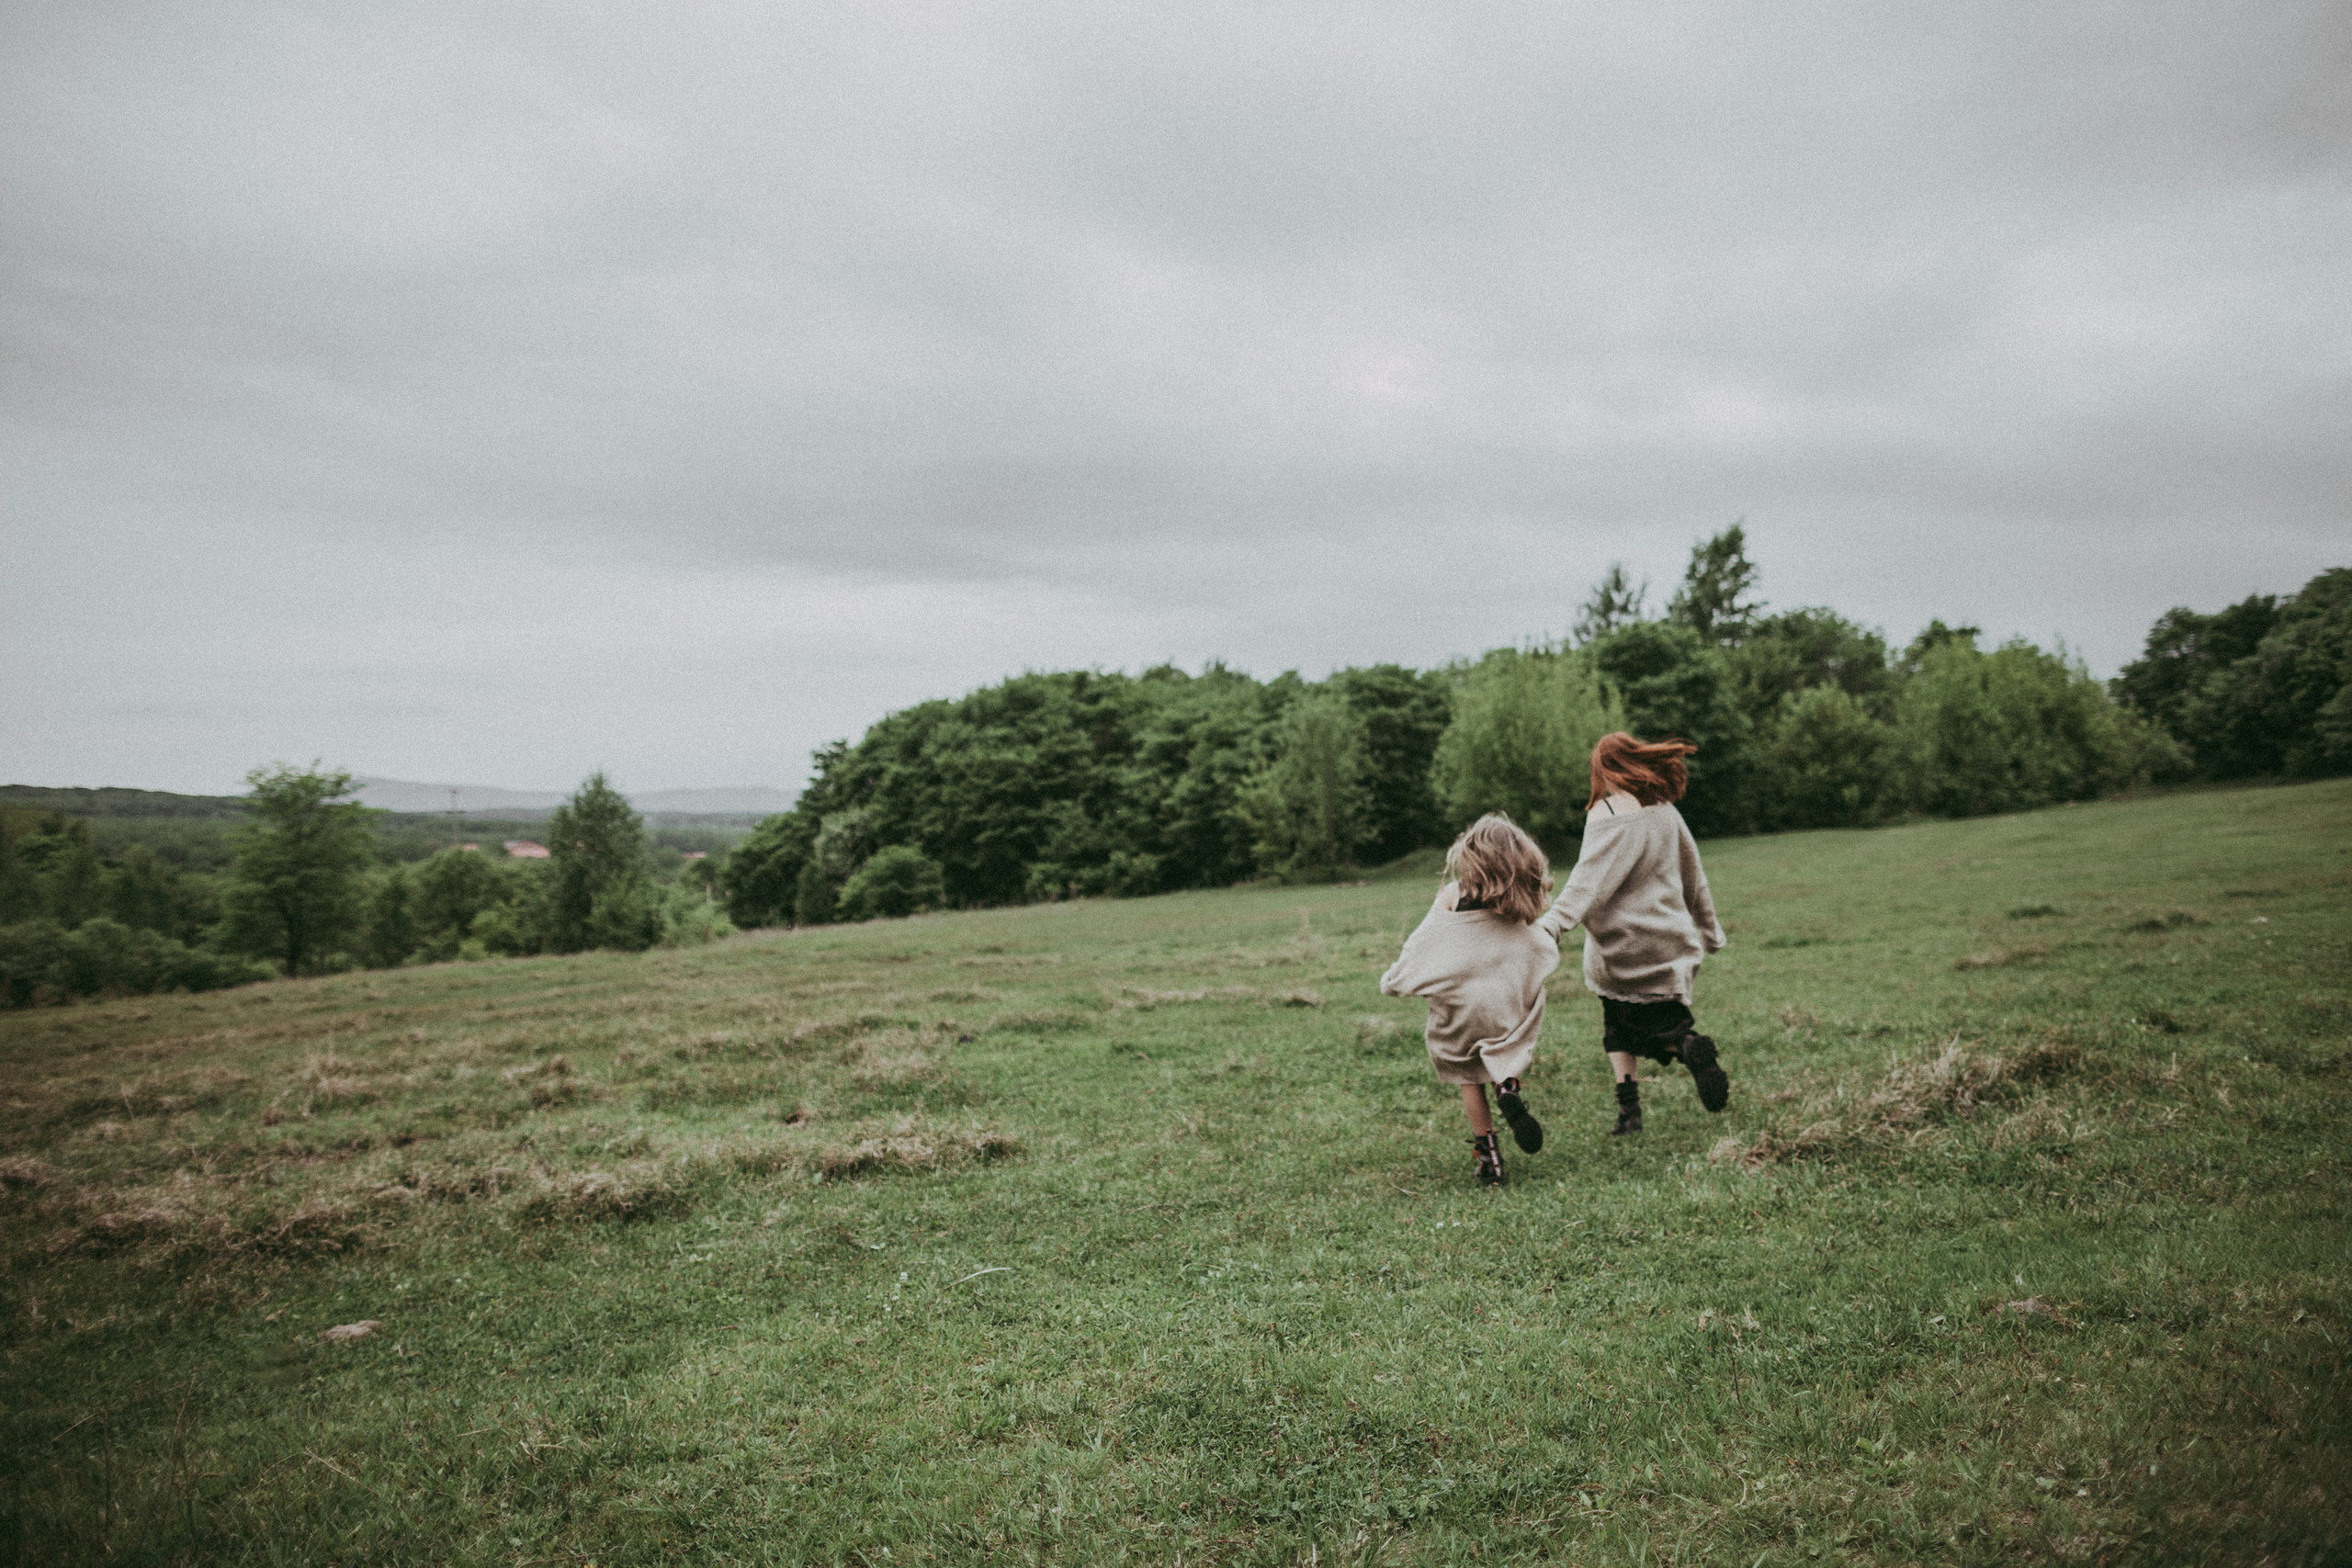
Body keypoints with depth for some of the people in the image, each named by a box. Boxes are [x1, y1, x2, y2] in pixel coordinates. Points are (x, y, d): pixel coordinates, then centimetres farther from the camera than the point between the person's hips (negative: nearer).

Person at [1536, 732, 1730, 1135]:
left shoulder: (1607, 813, -11)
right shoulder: (1665, 812, 7)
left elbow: (1592, 876, -26)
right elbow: (1694, 878, 17)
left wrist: (1554, 920, -36)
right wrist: (1710, 931, 28)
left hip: (1619, 949, -4)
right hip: (1670, 945, 4)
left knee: (1619, 1029, 12)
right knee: (1661, 1021, 16)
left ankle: (1629, 1110, -3)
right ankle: (1687, 1043, -13)